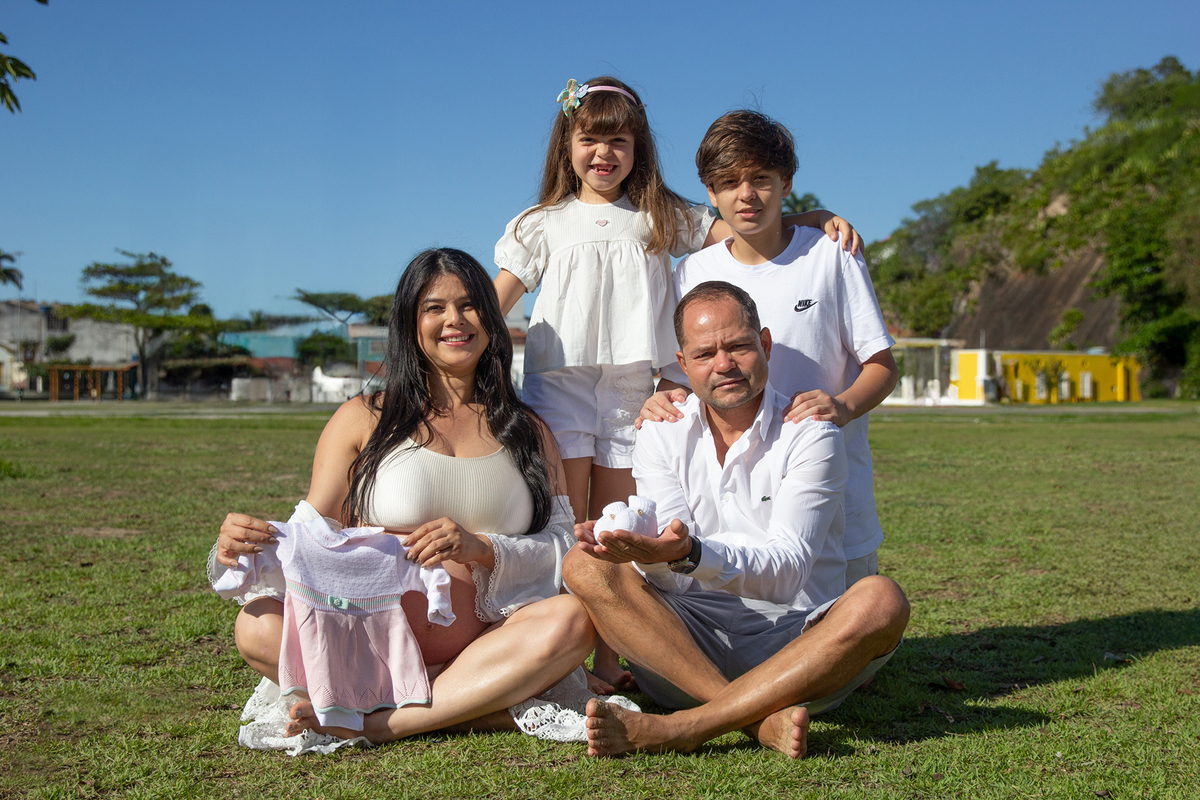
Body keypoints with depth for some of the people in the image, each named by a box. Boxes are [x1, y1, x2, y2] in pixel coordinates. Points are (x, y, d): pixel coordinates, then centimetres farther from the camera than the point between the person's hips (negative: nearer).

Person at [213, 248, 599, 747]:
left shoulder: (527, 431, 16)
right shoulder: (364, 419, 12)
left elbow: (565, 548, 6)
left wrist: (481, 549, -13)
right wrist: (247, 546, -15)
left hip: (484, 644, 1)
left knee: (573, 618, -30)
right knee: (260, 625, -27)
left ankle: (377, 723, -27)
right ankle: (481, 703, -26)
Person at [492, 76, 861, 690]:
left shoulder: (660, 218, 11)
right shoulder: (543, 225, 10)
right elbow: (490, 305, 8)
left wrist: (817, 218, -8)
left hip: (631, 391, 1)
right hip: (558, 383, -1)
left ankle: (607, 662, 13)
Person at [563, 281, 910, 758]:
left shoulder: (810, 435, -3)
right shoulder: (662, 434, 7)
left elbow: (786, 572, -16)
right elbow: (670, 578, -6)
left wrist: (691, 553, -35)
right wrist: (645, 553, -32)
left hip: (793, 648, -2)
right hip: (688, 648, 2)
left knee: (880, 601, -30)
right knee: (585, 566, -19)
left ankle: (678, 728, -35)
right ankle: (761, 721, -32)